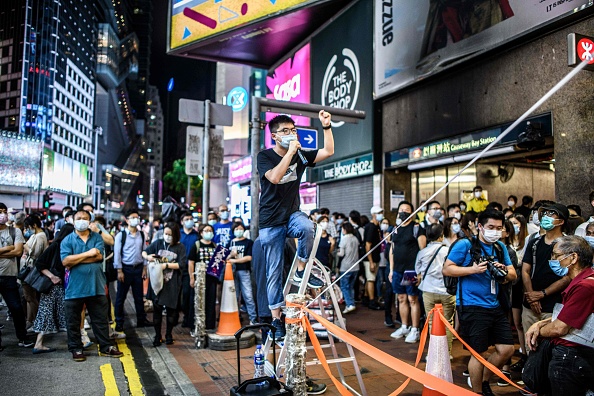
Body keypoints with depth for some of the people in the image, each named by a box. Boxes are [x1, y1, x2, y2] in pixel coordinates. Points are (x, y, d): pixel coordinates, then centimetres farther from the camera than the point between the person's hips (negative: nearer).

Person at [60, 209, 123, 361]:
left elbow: (98, 256, -11)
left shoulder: (97, 237, 5)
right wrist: (88, 254, -14)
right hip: (74, 288, -1)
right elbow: (65, 261, -14)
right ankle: (76, 349, 26)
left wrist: (75, 259, -11)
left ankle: (105, 347, 22)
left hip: (96, 286, 1)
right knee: (73, 321, 10)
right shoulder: (67, 240, 1)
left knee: (101, 319, 11)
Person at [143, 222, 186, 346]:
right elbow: (144, 252, 11)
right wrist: (147, 257, -11)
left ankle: (169, 334, 27)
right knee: (157, 309, 6)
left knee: (171, 309, 9)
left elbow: (181, 264, -10)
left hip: (172, 284, -2)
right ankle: (157, 336, 19)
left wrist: (166, 265, -19)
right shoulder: (158, 243, 3)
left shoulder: (180, 247, -3)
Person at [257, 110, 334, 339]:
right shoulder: (264, 156, -6)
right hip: (271, 221, -3)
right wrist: (290, 151, -24)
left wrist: (326, 126, -9)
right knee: (274, 271, 0)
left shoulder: (300, 155, 5)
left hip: (292, 214, 3)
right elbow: (274, 177, -25)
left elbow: (328, 151, 0)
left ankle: (301, 271, -11)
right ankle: (276, 319, 13)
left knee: (307, 228, -35)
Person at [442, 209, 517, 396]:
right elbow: (446, 269, -11)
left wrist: (505, 271, -11)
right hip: (472, 307, -6)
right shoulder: (465, 245, -8)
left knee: (507, 349, 8)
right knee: (480, 353, 2)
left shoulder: (500, 247, 12)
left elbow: (513, 275, 12)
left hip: (495, 307, 7)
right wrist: (473, 269, -21)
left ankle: (484, 380, 33)